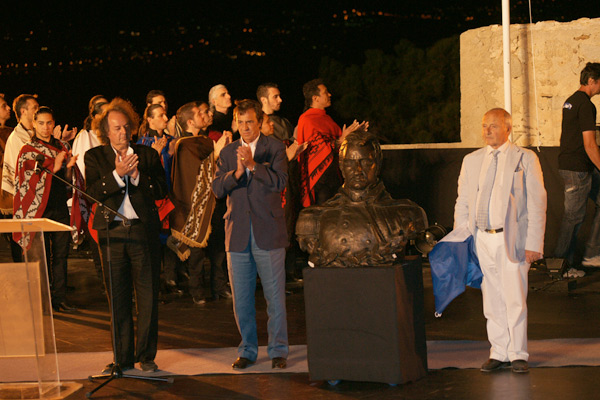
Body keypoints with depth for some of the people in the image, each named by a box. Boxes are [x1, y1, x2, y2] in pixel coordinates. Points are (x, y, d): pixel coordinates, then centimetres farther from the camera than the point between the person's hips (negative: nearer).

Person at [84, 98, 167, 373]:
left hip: (144, 229, 0)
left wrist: (136, 176, -10)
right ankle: (123, 357, 12)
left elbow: (161, 190, 3)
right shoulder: (94, 157, 9)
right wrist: (117, 174, -16)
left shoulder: (148, 155, 11)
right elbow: (92, 192, -5)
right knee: (118, 297, 3)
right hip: (112, 231, 0)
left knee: (148, 296, 0)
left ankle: (146, 356, 10)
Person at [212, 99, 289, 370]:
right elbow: (217, 189, 1)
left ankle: (278, 350, 10)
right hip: (238, 234, 3)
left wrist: (253, 164, -21)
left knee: (275, 296, 0)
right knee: (241, 298, 7)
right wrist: (237, 172, -16)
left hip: (268, 233, -3)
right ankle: (247, 350, 19)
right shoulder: (227, 153, 11)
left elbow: (280, 182, -11)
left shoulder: (274, 148, 2)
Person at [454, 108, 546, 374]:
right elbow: (462, 204, 14)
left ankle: (518, 354, 7)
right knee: (492, 301, 7)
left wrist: (534, 244, -9)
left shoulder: (525, 159, 0)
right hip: (481, 239, 4)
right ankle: (499, 353, 16)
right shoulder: (471, 160, 13)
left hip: (512, 239, -4)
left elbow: (536, 203, -3)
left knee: (515, 300, -4)